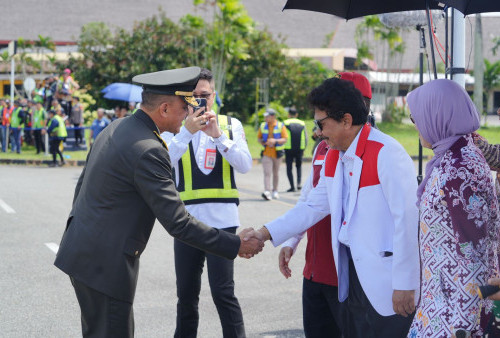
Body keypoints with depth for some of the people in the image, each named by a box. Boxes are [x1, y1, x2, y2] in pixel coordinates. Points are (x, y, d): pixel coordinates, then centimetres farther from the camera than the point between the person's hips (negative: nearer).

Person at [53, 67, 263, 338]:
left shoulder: (115, 129, 9)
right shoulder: (148, 151, -21)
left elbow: (83, 184, 18)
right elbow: (177, 222, -21)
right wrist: (235, 245, -15)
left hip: (81, 251, 10)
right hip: (104, 263, -10)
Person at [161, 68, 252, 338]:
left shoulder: (230, 125, 6)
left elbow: (245, 165, -6)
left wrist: (218, 136, -17)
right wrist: (187, 132, -23)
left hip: (222, 219, -1)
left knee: (223, 292, -8)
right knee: (186, 293, 10)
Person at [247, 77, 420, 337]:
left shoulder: (386, 154, -18)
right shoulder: (334, 156, 11)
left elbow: (408, 220, -20)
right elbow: (313, 206, 17)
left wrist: (405, 285, -20)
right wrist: (264, 234, 8)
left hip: (385, 283, -9)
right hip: (351, 274, 9)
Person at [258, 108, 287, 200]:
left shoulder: (280, 126, -3)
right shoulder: (263, 126, 6)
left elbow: (284, 139, -6)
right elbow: (259, 138, 13)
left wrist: (275, 141, -23)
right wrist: (263, 143, -8)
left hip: (277, 153, -1)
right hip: (266, 153, 1)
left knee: (275, 173, 12)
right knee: (267, 173, -12)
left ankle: (275, 191, 26)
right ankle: (267, 192, -21)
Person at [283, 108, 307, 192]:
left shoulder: (286, 123, -2)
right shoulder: (302, 124, 7)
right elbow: (306, 138, 8)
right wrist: (303, 149, 17)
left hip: (289, 149, -3)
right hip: (300, 149, 3)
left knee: (289, 168, 6)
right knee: (299, 166, 20)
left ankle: (292, 187, 2)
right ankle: (299, 183, 3)